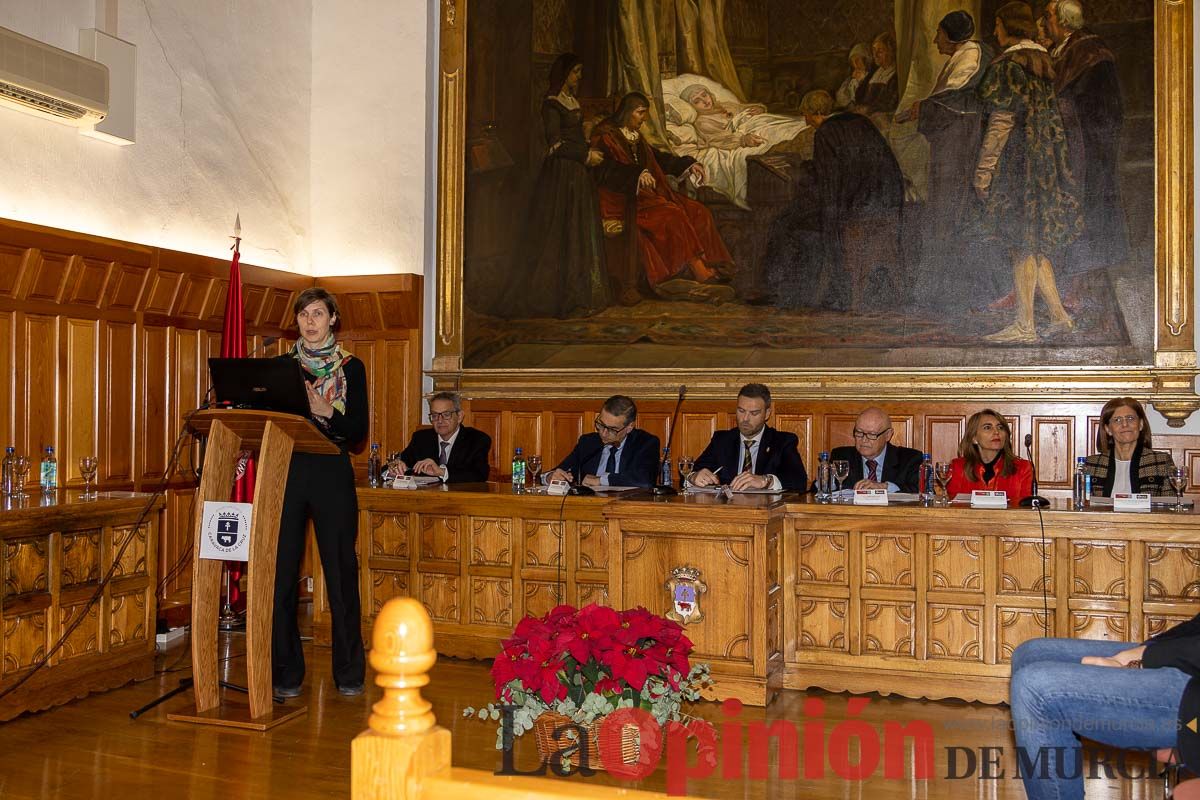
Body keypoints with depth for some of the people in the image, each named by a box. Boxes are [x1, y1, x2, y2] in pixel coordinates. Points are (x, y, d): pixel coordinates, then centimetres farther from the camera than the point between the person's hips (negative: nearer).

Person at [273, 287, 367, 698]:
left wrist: (325, 411, -18)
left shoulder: (351, 367, 5)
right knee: (282, 573, 2)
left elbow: (358, 432, -2)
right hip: (287, 473, 2)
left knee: (341, 572, 1)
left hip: (332, 475, -2)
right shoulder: (282, 366, 11)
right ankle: (286, 674, 12)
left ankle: (349, 673, 12)